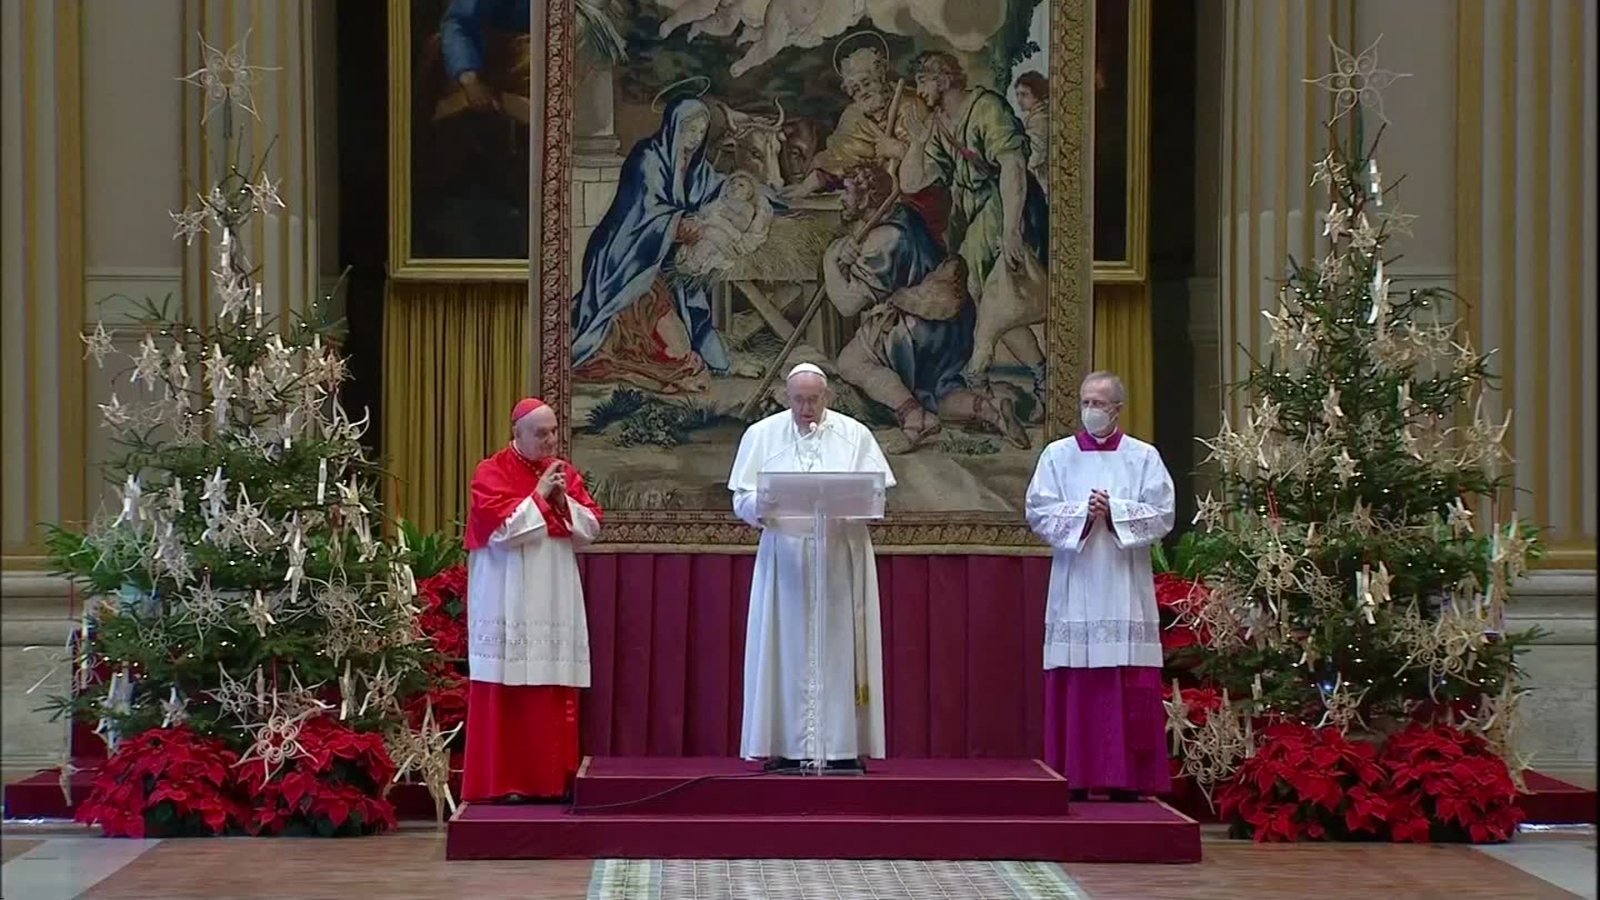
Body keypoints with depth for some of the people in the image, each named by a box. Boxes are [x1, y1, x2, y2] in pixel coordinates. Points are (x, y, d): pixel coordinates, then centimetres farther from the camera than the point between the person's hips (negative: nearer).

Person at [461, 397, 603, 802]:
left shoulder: (564, 471, 13)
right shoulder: (492, 473, -4)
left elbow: (591, 529, 8)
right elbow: (502, 530, -15)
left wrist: (564, 501, -7)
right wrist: (538, 496, -12)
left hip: (556, 600, 5)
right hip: (509, 601, -5)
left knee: (554, 694, 2)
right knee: (508, 691, -6)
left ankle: (552, 778, 6)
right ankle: (503, 780, -4)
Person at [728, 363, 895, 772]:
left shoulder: (855, 435, 7)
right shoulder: (761, 435, 8)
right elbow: (742, 500, 4)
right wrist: (764, 506, -18)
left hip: (840, 560, 0)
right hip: (784, 561, 0)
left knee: (837, 650, -2)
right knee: (786, 652, -2)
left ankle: (842, 746, 0)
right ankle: (786, 747, 0)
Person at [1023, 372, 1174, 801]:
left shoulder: (1144, 457, 8)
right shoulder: (1057, 455, 10)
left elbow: (1163, 515, -1)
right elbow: (1038, 512, 1)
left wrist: (1114, 511, -13)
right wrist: (1083, 513, -13)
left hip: (1125, 590, 0)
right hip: (1075, 588, 1)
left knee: (1128, 690, -4)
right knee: (1075, 685, -4)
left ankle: (1126, 781, -3)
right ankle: (1074, 780, -3)